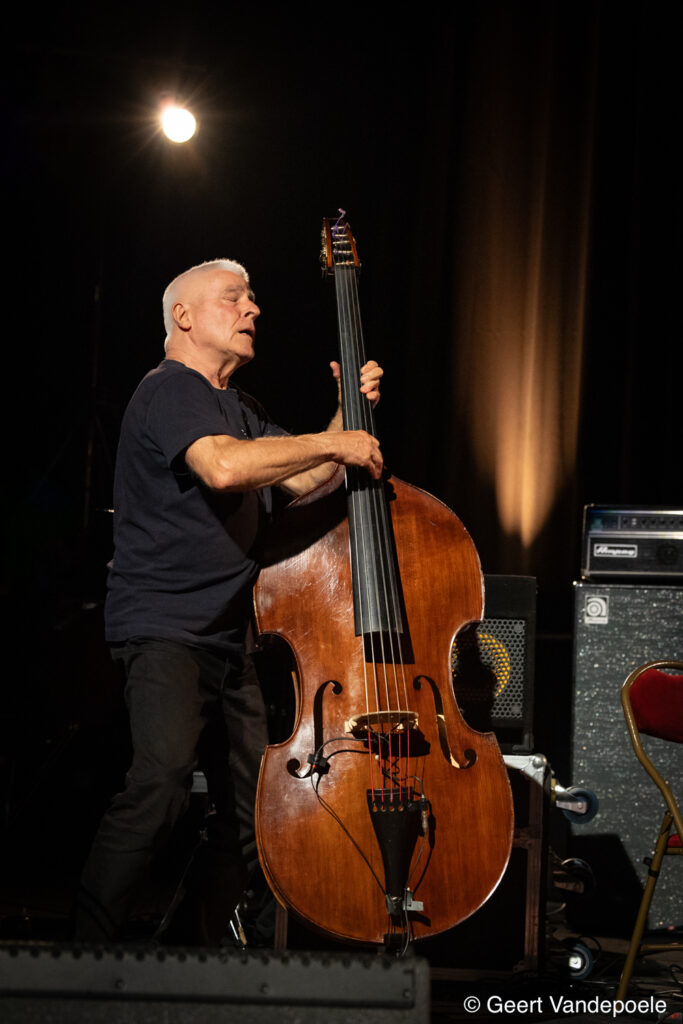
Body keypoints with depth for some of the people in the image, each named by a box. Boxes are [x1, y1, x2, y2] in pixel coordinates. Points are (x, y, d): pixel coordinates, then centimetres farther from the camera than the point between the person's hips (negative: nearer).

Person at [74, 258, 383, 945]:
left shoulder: (238, 409, 23)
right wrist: (331, 443, -18)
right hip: (163, 629, -10)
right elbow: (223, 466, -28)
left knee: (249, 809, 8)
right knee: (162, 781, -28)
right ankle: (84, 954, -23)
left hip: (226, 639, 10)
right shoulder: (171, 391, -9)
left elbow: (301, 481, 19)